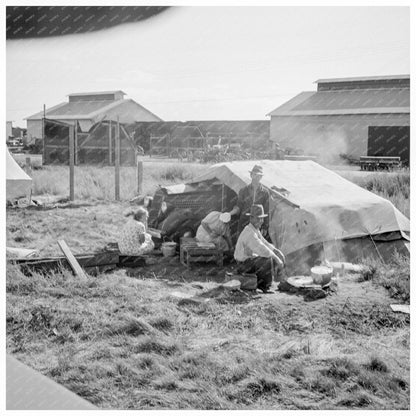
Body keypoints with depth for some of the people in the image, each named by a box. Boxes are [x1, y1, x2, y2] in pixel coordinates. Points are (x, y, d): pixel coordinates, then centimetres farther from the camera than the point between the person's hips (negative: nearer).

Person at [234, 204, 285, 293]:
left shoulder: (256, 230, 7)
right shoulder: (250, 233, -26)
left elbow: (265, 244, 16)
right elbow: (262, 250, -34)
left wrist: (276, 250, 0)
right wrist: (277, 259, -29)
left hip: (249, 258, 10)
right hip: (244, 264, -10)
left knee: (275, 257, 13)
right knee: (267, 260, -28)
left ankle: (259, 283, 14)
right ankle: (265, 286, -12)